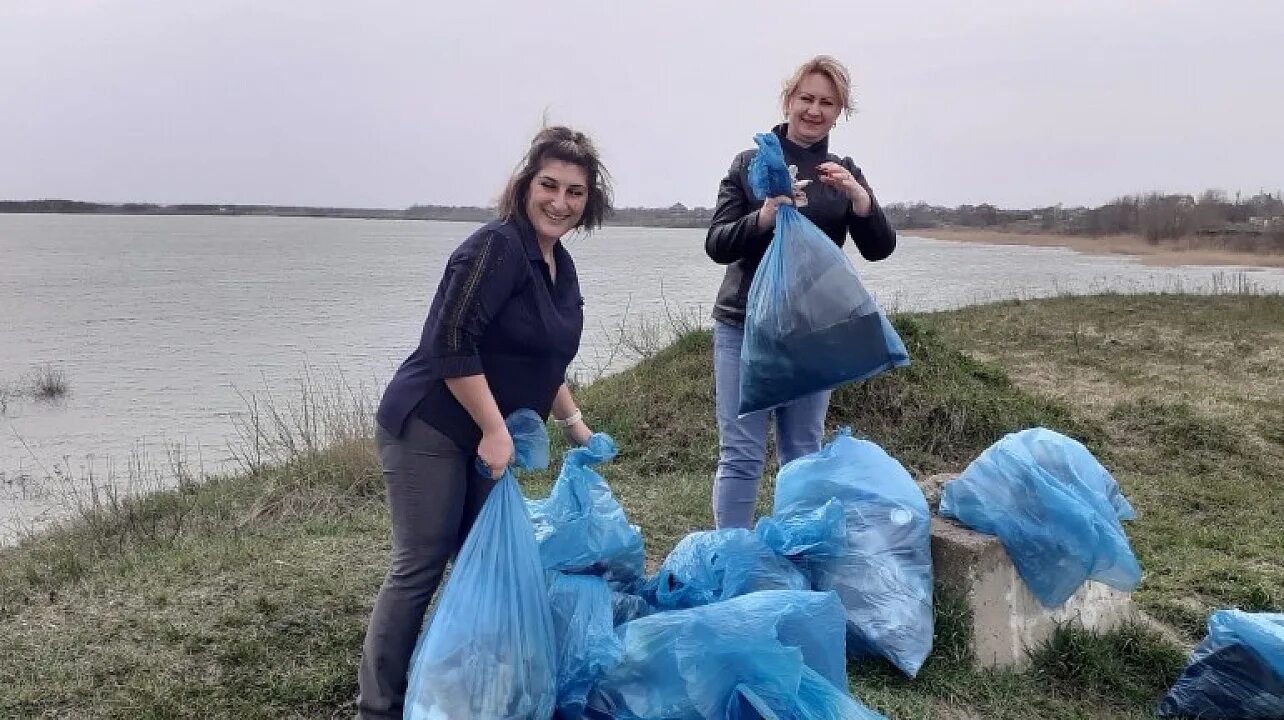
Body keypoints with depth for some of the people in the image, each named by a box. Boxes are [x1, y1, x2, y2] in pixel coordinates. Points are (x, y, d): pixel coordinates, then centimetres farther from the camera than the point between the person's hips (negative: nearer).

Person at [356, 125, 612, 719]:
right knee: (419, 568, -3)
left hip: (486, 438, 9)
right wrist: (494, 430, -23)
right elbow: (450, 342, -25)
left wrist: (575, 427, 20)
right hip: (427, 431, -9)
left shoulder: (560, 265, 10)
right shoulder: (498, 246, -18)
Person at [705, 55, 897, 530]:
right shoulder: (750, 164, 2)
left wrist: (858, 195, -19)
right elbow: (716, 244, -5)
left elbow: (879, 249, -1)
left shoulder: (844, 172, 8)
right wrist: (764, 217, -24)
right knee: (741, 455, -4)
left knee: (803, 454, 10)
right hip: (745, 326, -2)